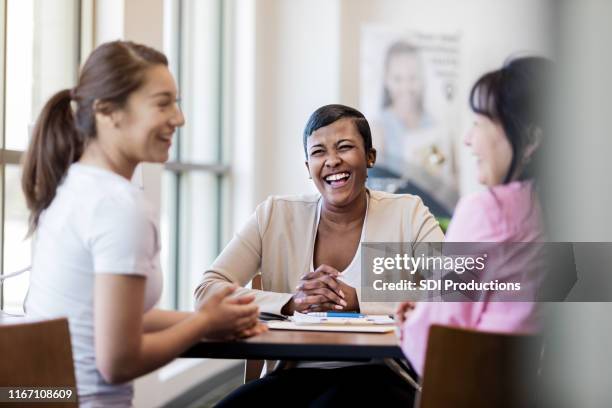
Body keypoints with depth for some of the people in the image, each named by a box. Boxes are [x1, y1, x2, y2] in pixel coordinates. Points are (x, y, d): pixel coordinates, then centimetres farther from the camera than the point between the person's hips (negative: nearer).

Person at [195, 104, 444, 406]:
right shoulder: (275, 215, 8)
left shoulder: (408, 214, 3)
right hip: (297, 377, 2)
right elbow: (207, 290, -3)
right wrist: (291, 303, -17)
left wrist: (358, 300, -19)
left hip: (380, 376, -2)